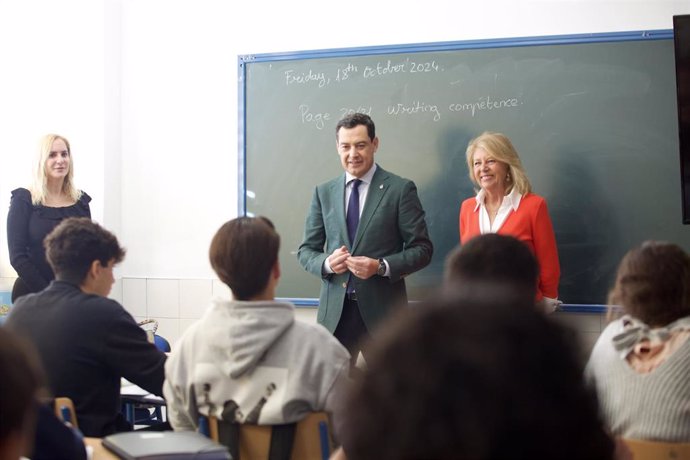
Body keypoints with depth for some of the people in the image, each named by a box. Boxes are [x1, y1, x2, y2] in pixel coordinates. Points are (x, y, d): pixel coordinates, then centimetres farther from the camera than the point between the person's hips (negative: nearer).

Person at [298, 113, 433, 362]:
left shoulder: (401, 189, 0)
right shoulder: (324, 192, 10)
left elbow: (422, 249, -2)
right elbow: (306, 250, 13)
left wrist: (381, 267, -17)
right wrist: (327, 263, -10)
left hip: (382, 309, -2)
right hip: (335, 311, 3)